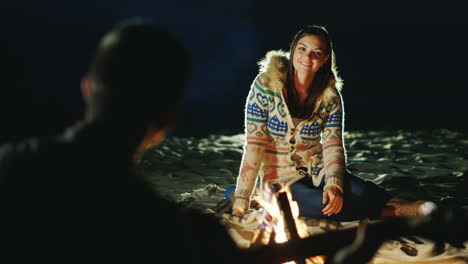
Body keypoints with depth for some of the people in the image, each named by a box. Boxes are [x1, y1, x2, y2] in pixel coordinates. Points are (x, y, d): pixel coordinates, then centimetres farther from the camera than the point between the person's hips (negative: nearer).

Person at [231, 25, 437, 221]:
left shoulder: (330, 96, -2)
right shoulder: (266, 84, -13)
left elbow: (333, 146, -7)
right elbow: (254, 144, -15)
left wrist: (333, 184, -29)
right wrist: (240, 204, -19)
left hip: (318, 171, 3)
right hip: (281, 178, -2)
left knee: (361, 191, -29)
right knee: (324, 205, -33)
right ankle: (396, 211, -16)